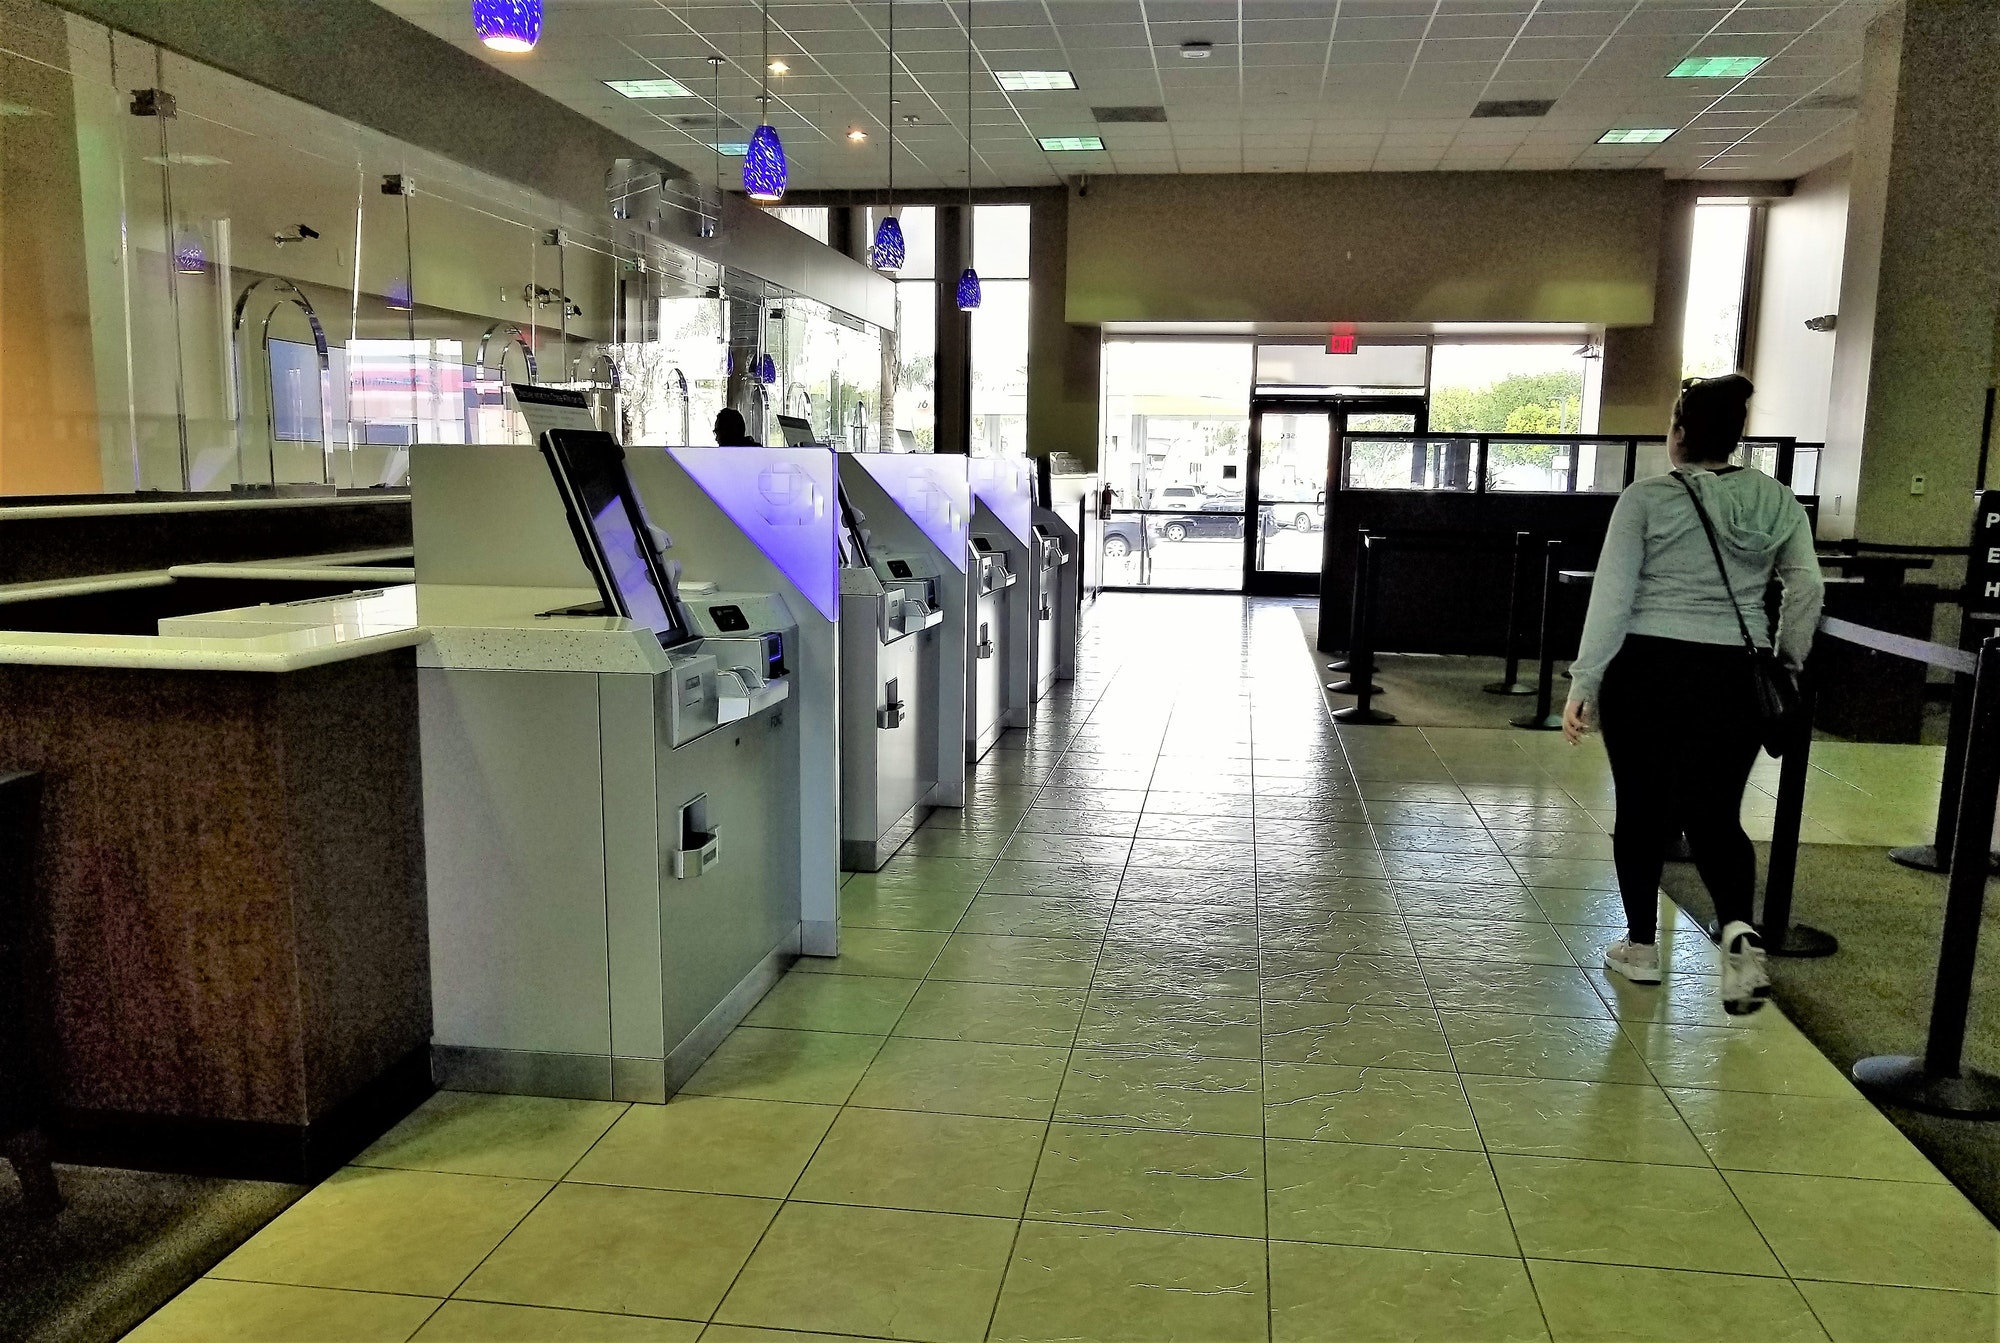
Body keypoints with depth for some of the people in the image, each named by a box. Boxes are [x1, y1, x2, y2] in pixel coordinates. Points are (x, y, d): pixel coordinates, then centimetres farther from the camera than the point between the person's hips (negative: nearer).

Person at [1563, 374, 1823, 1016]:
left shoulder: (1646, 499, -5)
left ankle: (1641, 946, 21)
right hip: (1733, 678, 3)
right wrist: (1787, 664, 15)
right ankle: (1739, 928, -13)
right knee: (1714, 814, 11)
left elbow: (1611, 598, -9)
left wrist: (1583, 684, -6)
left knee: (1642, 811, 11)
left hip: (1647, 671, -3)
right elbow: (1807, 590, 3)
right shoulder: (1777, 501, 5)